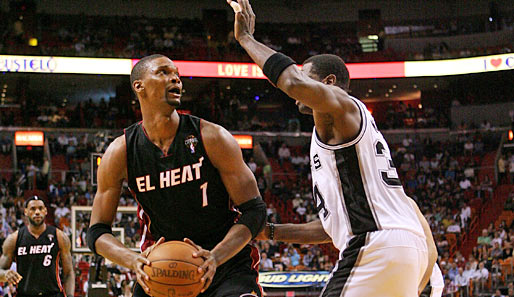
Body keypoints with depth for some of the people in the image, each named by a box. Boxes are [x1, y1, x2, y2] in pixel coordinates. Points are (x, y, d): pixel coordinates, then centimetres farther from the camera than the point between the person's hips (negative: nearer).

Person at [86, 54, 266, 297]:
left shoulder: (212, 138, -12)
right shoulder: (119, 153, -6)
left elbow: (254, 211, -10)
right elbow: (97, 232, -2)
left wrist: (215, 257, -26)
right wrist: (134, 261, -23)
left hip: (226, 262, -2)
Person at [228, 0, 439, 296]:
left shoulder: (342, 106, 2)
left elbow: (294, 82, -20)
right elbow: (334, 224, 32)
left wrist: (246, 38, -6)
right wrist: (271, 232, 30)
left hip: (377, 247, -10)